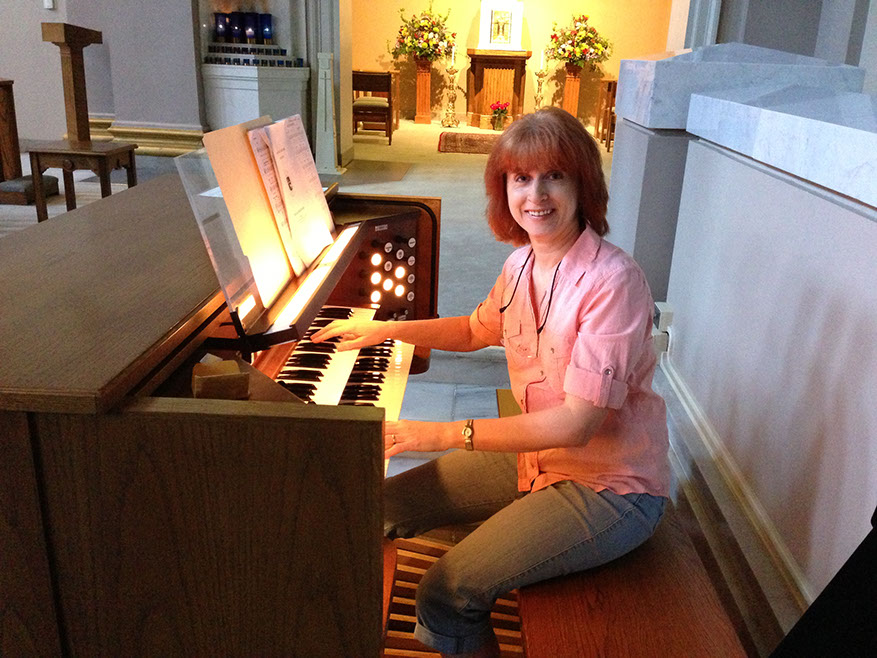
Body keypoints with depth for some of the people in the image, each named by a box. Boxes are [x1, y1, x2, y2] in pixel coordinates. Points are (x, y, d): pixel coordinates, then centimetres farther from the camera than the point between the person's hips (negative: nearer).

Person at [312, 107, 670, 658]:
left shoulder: (612, 280, -24)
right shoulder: (524, 261, 0)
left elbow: (576, 422, -27)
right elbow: (477, 330, 21)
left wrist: (444, 433, -27)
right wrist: (385, 330, 11)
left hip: (611, 487, -7)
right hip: (537, 454, 8)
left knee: (448, 594, -21)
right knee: (388, 505, 7)